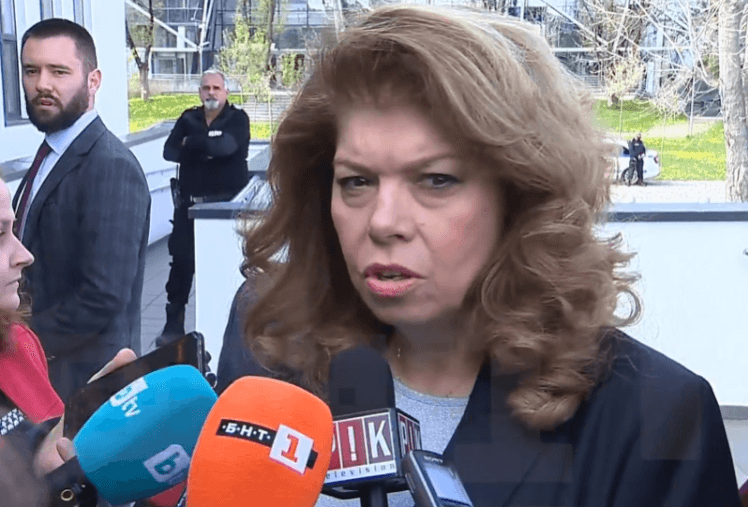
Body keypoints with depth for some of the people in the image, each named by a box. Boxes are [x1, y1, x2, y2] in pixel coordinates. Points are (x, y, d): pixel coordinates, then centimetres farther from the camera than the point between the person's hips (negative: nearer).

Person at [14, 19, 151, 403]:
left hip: (85, 377, -8)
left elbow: (103, 298, -25)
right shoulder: (53, 153, 8)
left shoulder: (110, 168, -20)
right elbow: (38, 268, 10)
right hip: (41, 365, 8)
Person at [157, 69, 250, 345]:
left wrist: (191, 143, -7)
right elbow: (169, 151, -2)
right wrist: (207, 149, -15)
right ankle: (174, 324, 11)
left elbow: (226, 145, -22)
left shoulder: (237, 119, -2)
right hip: (190, 203, 4)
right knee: (181, 261, 2)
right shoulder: (188, 119, 11)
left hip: (227, 201, -4)